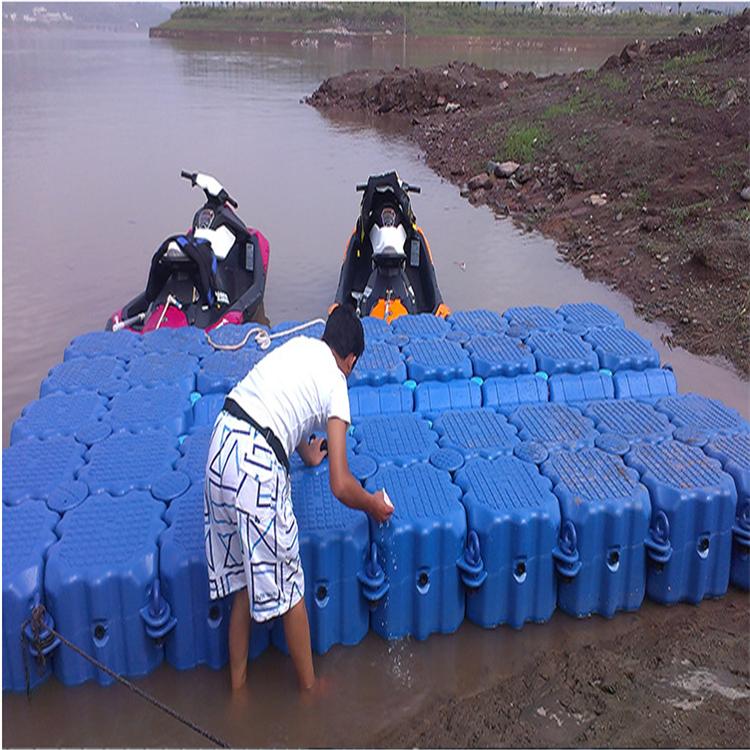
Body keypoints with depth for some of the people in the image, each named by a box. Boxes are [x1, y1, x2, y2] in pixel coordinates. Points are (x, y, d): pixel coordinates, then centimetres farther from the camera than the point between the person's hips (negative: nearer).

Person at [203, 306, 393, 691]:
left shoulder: (299, 344, 20)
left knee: (244, 576, 21)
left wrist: (307, 452, 56)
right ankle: (309, 688, 30)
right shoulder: (336, 384, 1)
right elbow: (341, 486, -4)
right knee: (285, 584, 11)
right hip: (258, 467, -7)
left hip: (222, 444, 7)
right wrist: (374, 506, 16)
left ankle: (238, 683, 35)